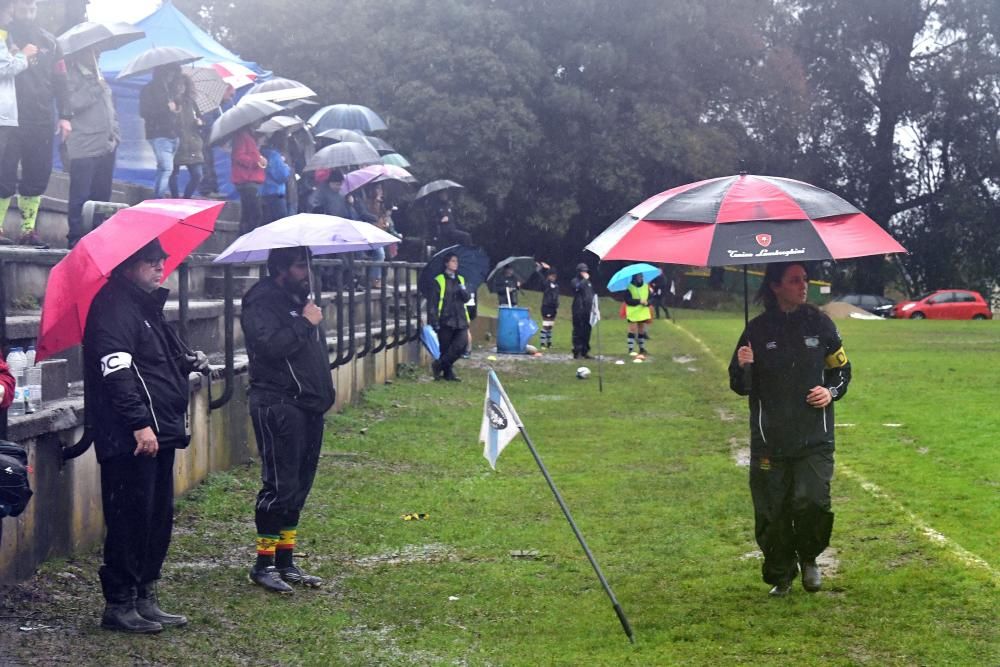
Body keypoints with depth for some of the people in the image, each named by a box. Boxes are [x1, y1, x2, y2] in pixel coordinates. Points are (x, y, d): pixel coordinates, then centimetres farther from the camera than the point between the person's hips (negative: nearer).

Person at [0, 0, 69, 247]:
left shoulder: (49, 42, 13)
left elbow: (60, 81, 12)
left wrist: (64, 115, 6)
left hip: (42, 122, 4)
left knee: (38, 176, 4)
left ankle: (28, 229, 10)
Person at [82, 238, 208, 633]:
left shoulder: (147, 306, 20)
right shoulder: (115, 308, -12)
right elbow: (116, 371, -22)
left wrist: (189, 362, 12)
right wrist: (139, 423, -25)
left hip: (159, 434, 10)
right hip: (132, 438, -10)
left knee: (159, 517, 13)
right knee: (130, 519, -6)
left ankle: (144, 598, 21)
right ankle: (119, 605, 2)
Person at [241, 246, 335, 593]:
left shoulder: (300, 298, 19)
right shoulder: (262, 303, -10)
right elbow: (270, 345, -26)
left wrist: (325, 393, 20)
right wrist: (304, 323, -18)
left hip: (308, 405, 9)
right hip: (277, 405, -9)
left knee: (298, 486, 11)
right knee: (280, 484, -8)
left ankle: (286, 561, 19)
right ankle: (264, 564, 1)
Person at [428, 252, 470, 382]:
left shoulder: (460, 280, 16)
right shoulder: (439, 281, 0)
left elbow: (466, 298, 10)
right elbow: (432, 303, -3)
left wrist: (463, 291, -13)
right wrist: (434, 321, -9)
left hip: (460, 320, 4)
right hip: (445, 321, -4)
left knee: (462, 344, -12)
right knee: (446, 349, -1)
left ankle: (439, 365, 1)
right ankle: (448, 372, 14)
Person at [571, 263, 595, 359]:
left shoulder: (588, 282, 20)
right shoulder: (575, 281, -1)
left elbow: (592, 295, 25)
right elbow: (578, 287, -23)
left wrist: (593, 307, 17)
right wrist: (585, 279, -14)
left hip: (588, 311, 7)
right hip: (579, 310, -7)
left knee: (587, 331, 8)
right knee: (578, 331, -6)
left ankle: (585, 351, 14)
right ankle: (577, 352, -5)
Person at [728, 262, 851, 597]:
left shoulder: (819, 323, 3)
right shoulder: (758, 330, 1)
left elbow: (842, 369, 15)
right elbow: (741, 386, 5)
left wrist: (832, 391, -5)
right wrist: (743, 368, -17)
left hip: (814, 439, 0)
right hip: (769, 440, 0)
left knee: (811, 502, -14)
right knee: (772, 513, 2)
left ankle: (809, 558, 14)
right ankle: (780, 575, 21)